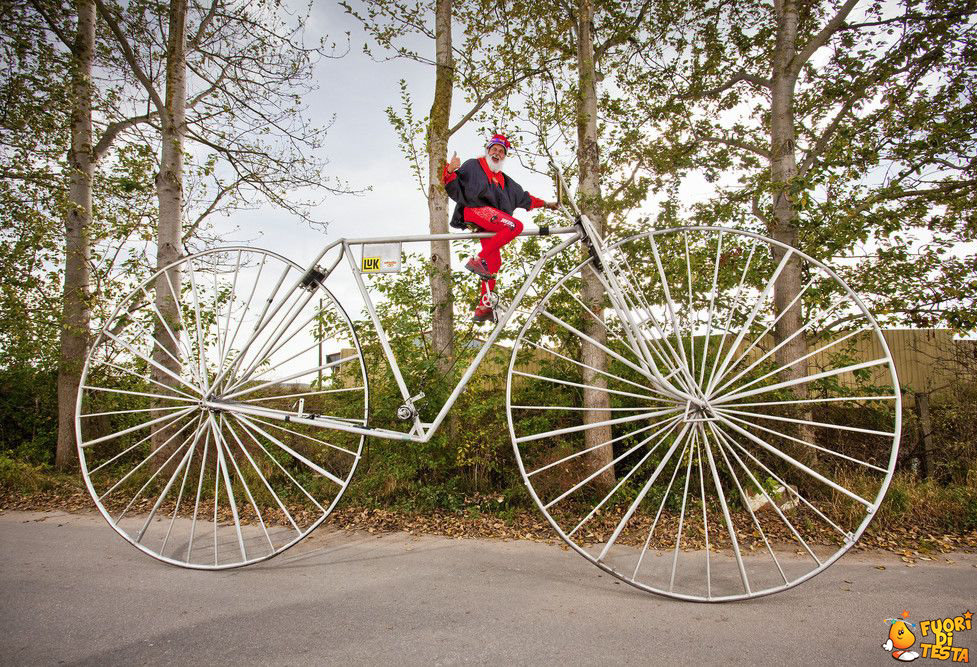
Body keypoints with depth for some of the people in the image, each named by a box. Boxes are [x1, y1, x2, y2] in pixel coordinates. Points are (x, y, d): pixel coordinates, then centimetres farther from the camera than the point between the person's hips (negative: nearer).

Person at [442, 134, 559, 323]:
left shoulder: (504, 181, 32)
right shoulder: (473, 166, 12)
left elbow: (523, 198, 39)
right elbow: (454, 188, 2)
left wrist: (545, 204, 38)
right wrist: (450, 171, -18)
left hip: (489, 222, 7)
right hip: (474, 210, -7)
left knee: (494, 262, -4)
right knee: (515, 225, -27)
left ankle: (484, 307, -2)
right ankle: (478, 260, -30)